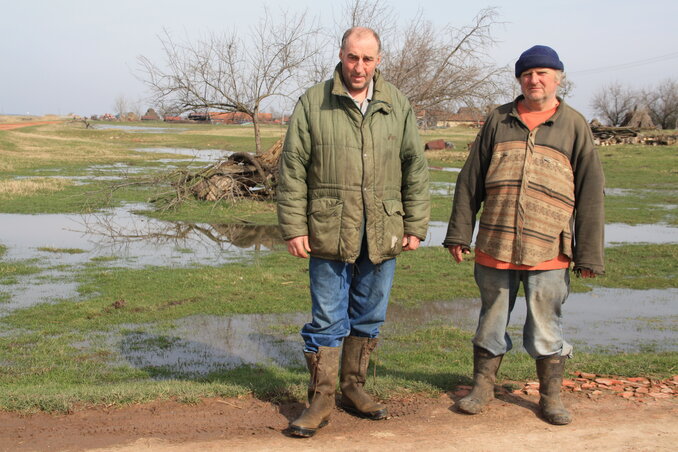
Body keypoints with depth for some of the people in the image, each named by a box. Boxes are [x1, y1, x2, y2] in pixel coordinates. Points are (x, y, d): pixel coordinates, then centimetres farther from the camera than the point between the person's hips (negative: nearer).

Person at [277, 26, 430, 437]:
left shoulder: (398, 106, 6)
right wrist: (293, 227, -6)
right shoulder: (313, 103, -1)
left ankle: (354, 388, 30)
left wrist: (415, 226, 4)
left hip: (382, 234, 3)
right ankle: (321, 400, 15)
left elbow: (416, 168, 9)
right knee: (328, 321, 3)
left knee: (369, 318, 13)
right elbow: (292, 169, -1)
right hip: (329, 233, -3)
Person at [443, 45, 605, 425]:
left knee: (546, 329, 7)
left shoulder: (574, 126, 3)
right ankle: (483, 388, 29)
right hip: (494, 247, 2)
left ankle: (551, 397, 24)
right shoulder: (498, 121, 9)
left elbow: (591, 193, 2)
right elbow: (470, 181, 10)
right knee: (491, 322, 13)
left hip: (548, 251, -2)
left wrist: (589, 253, -1)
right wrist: (460, 233, 6)